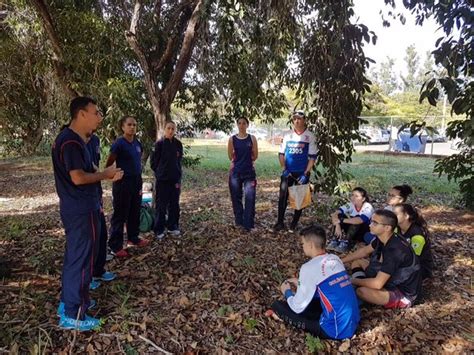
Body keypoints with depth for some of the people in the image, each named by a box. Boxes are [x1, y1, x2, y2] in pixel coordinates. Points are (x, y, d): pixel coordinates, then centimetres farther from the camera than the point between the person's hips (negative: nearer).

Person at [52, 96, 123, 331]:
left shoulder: (75, 139, 13)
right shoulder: (70, 141, -19)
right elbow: (78, 177, -24)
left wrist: (106, 175, 4)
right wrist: (105, 174, -11)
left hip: (78, 208, 10)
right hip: (81, 211, -10)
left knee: (74, 256, 19)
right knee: (81, 259, -1)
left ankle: (69, 301, 34)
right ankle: (73, 315, 11)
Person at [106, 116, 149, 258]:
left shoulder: (137, 143, 7)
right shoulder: (119, 143, -14)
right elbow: (108, 164, -12)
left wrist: (139, 181, 15)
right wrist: (116, 176, -6)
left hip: (136, 182, 7)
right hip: (123, 183, -7)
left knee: (135, 213, 17)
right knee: (120, 215, 1)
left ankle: (133, 238, 33)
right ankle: (116, 246, 11)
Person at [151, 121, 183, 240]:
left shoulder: (178, 144, 3)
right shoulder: (159, 143, -8)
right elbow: (153, 162, -4)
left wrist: (178, 174, 6)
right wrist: (160, 172, 2)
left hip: (175, 179, 4)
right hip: (162, 179, -4)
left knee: (174, 204, 10)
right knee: (161, 205, 2)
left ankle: (172, 226, 24)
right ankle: (159, 230, 13)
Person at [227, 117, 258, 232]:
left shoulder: (252, 138, 2)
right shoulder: (232, 139, 1)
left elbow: (255, 156, 5)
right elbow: (231, 157, 4)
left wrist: (246, 161, 9)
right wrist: (245, 160, 5)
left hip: (249, 172, -1)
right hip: (235, 172, 1)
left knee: (250, 198, -6)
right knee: (236, 198, 8)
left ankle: (248, 224, 2)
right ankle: (239, 221, 23)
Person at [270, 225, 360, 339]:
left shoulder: (309, 267, -16)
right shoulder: (335, 259, 5)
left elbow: (298, 308, -9)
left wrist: (287, 292, 11)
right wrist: (300, 283, 24)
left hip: (336, 330, -8)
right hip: (353, 323, 8)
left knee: (277, 305, -3)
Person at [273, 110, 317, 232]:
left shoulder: (310, 137, -4)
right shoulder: (287, 136, 5)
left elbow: (312, 157, -6)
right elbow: (281, 153, 9)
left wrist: (306, 174, -13)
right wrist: (284, 169, -3)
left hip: (302, 173, -2)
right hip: (288, 172, 2)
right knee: (282, 197, -1)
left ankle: (294, 223, 20)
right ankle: (280, 222, 10)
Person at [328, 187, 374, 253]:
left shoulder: (368, 207, -23)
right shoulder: (350, 205, -9)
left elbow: (360, 220, -42)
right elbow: (335, 214, -21)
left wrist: (341, 220, -42)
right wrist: (337, 226, -38)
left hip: (365, 233, -5)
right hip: (352, 231, 5)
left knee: (357, 221, -34)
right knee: (338, 216, -16)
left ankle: (346, 242, -28)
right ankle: (337, 239, -19)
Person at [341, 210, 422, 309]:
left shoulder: (395, 250, -33)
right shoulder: (383, 238, -6)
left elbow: (377, 283, -32)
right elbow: (364, 251, 13)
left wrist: (353, 281, -18)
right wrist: (341, 261, 8)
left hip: (403, 294, -9)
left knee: (362, 291, -35)